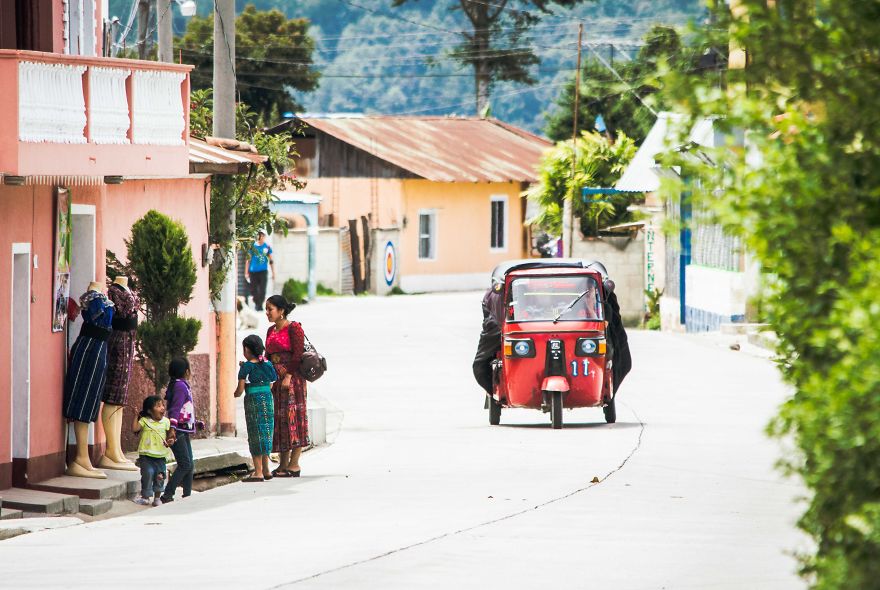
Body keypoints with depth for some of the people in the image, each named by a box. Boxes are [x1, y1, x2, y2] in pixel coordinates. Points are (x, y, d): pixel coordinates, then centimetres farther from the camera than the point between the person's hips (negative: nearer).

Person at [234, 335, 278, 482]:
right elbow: (271, 384, 12)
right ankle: (266, 470, 18)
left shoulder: (246, 367, -9)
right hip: (268, 399, 5)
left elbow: (240, 390, -11)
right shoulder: (267, 364, 5)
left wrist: (236, 394, 10)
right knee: (265, 433, 14)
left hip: (253, 401, -5)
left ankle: (258, 471, -4)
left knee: (256, 436, -2)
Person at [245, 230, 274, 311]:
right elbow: (248, 260, 8)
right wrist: (246, 272, 6)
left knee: (262, 290, -10)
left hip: (263, 271, -1)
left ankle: (260, 305, -7)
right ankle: (256, 303, 25)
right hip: (253, 271, 1)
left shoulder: (267, 247, 5)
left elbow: (271, 261, 11)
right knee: (253, 290, 6)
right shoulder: (252, 246, 4)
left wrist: (273, 272, 9)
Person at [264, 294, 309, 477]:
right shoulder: (271, 330, 15)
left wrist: (288, 376, -20)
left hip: (292, 378, -8)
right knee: (279, 419, 6)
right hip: (276, 378, 8)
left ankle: (294, 464, -6)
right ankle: (283, 464, 9)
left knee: (292, 416, -7)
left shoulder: (293, 328, -8)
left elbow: (298, 354, -15)